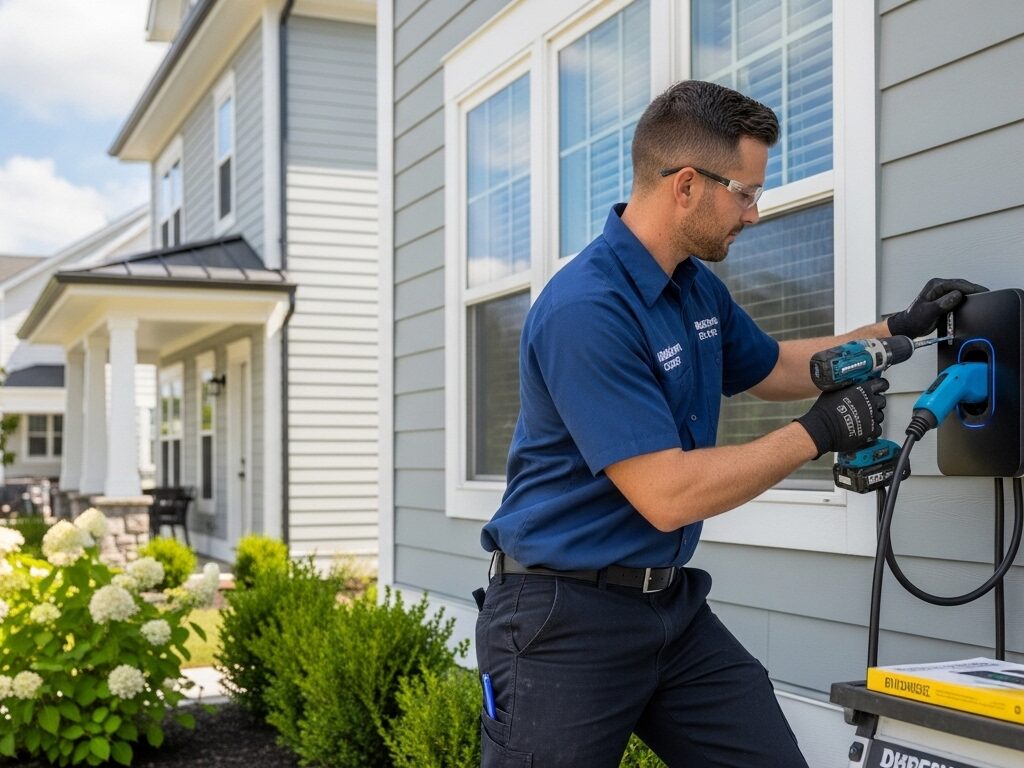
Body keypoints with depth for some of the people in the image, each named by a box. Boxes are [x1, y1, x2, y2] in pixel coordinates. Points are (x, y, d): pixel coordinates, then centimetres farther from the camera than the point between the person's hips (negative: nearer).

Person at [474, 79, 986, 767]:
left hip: (674, 605, 8)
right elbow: (668, 495, -26)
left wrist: (897, 329, 21)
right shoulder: (584, 311, -23)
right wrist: (818, 434, -15)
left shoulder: (700, 289, 7)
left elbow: (771, 369, 28)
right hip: (566, 615, -8)